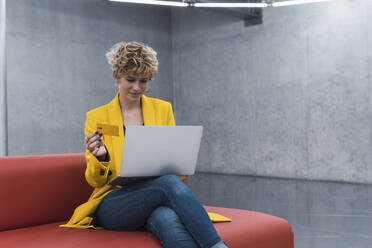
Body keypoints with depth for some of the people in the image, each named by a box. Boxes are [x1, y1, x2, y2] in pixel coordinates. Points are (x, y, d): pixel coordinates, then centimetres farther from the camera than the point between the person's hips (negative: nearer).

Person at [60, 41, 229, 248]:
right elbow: (95, 181, 6)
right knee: (169, 182, -34)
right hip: (113, 205, -2)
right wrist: (100, 158, -17)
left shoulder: (162, 109, 13)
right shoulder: (96, 117, 6)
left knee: (167, 219, -38)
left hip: (156, 205, 2)